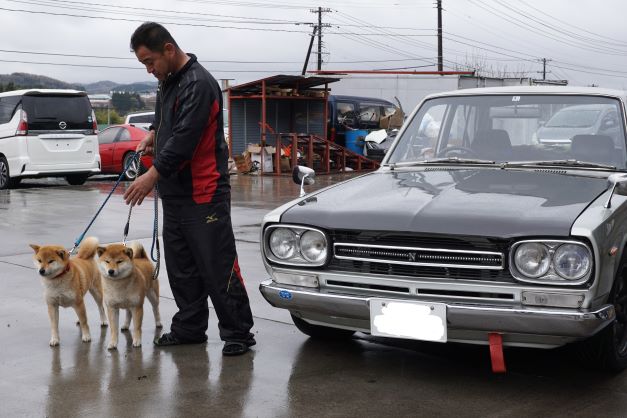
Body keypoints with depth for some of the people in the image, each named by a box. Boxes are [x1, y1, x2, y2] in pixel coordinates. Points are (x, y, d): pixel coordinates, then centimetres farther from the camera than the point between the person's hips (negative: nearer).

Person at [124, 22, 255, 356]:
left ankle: (238, 333, 3)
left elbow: (185, 138, -25)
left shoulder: (198, 84, -16)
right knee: (181, 266, 14)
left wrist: (153, 174, -28)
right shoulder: (167, 81, 13)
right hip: (174, 193, 10)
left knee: (218, 266, -5)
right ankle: (189, 328, 24)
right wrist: (152, 134, 12)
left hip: (204, 194, -9)